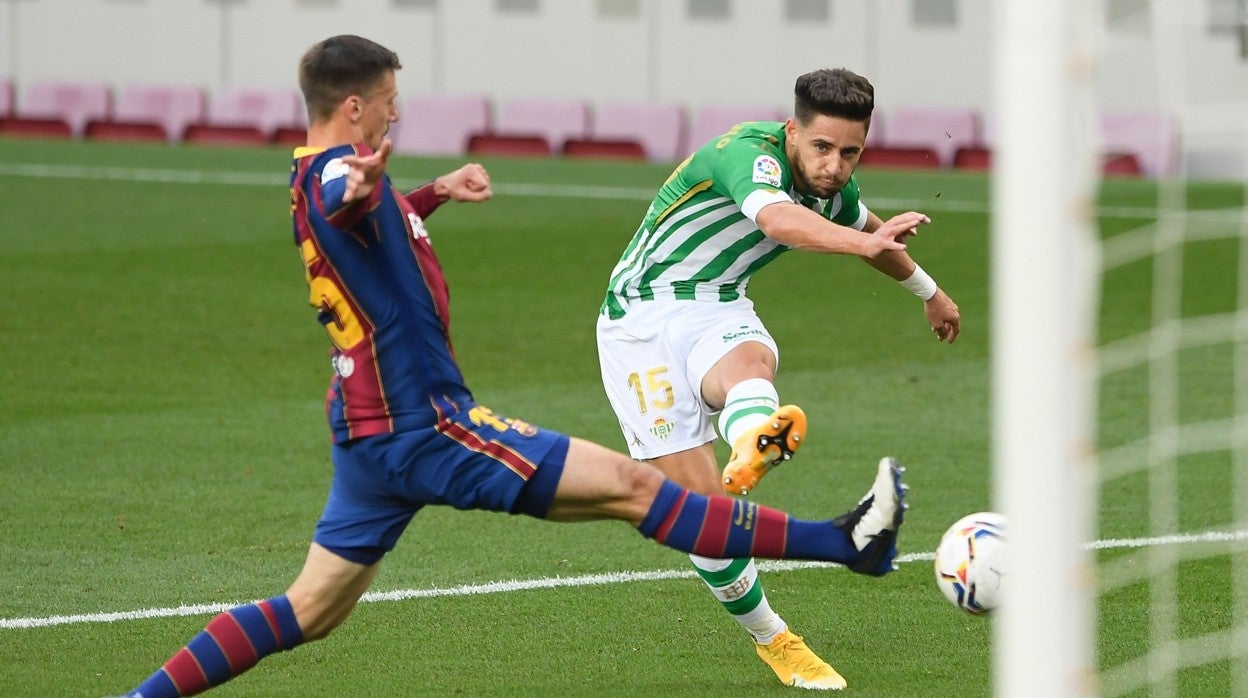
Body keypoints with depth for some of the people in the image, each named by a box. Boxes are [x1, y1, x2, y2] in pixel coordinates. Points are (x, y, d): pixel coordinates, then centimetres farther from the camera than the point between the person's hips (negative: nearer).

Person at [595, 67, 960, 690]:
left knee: (748, 362, -35)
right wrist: (866, 243, -63)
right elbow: (778, 220, -47)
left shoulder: (833, 186, 2)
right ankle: (774, 641, 2)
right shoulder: (747, 153, -23)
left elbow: (867, 229, 28)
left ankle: (753, 448, -69)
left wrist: (929, 292, 43)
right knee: (701, 505, -14)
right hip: (641, 319, -5)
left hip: (718, 312, 5)